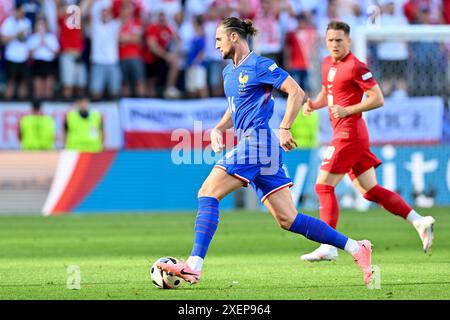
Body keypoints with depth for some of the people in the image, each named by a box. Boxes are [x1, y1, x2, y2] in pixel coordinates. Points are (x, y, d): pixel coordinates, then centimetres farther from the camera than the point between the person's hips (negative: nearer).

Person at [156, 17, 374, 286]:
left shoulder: (259, 66, -6)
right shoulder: (229, 71, 21)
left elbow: (296, 93, -10)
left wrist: (284, 129, -19)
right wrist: (219, 128, 14)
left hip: (257, 141, -9)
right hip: (251, 144, 9)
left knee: (208, 194, -14)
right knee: (287, 219, 4)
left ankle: (194, 265, -20)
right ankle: (355, 248, 4)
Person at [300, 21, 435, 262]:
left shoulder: (355, 67, -13)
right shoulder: (327, 64, 13)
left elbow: (378, 99, -13)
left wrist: (348, 111, -20)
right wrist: (313, 104, 7)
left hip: (349, 135, -9)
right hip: (345, 135, 9)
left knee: (323, 186, -8)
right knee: (371, 191, 9)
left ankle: (328, 248, -6)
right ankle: (419, 222, 10)